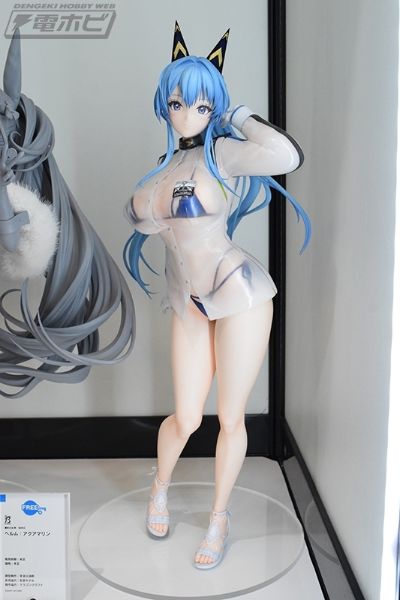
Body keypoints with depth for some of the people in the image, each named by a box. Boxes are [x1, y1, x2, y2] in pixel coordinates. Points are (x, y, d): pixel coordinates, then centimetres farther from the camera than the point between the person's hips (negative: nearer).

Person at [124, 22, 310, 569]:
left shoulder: (220, 153, -13)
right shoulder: (160, 160, 7)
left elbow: (289, 157, -33)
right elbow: (137, 215, 24)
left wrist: (240, 117, -16)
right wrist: (152, 220, 0)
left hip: (239, 294, -4)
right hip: (189, 306, 5)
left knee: (230, 418, 7)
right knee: (186, 419, 10)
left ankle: (219, 518, 30)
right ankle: (160, 488, 42)